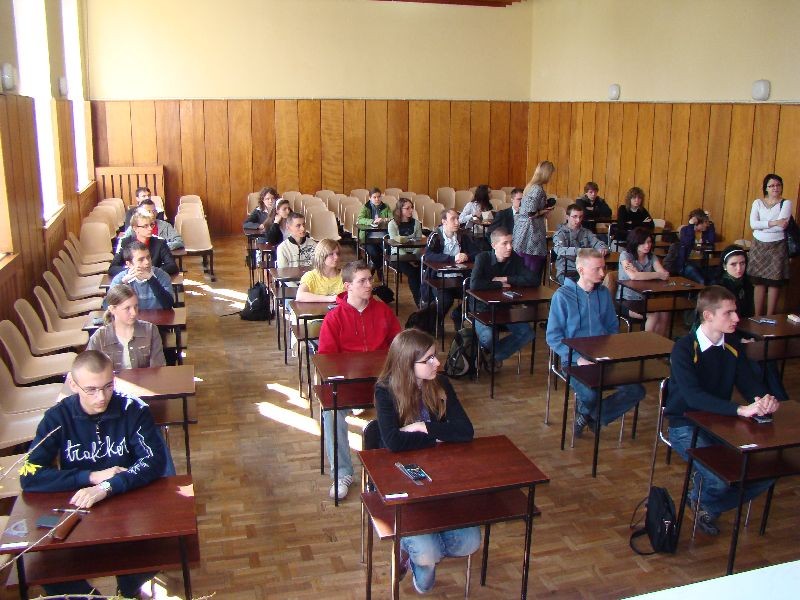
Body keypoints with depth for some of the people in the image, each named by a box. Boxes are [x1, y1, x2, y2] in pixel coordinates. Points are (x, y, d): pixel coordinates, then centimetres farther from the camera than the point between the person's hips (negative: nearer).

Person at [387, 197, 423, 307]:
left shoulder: (416, 223, 9)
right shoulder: (393, 224, -1)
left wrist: (413, 256, -13)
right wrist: (408, 258, -18)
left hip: (414, 255, 3)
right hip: (398, 255, -3)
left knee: (422, 271, -28)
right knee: (412, 272, -28)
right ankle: (419, 301, -19)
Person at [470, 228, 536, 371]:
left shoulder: (515, 259, -1)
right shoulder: (483, 258, -13)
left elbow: (532, 281, -10)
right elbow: (474, 284, -29)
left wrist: (506, 279, -15)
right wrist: (500, 285, -19)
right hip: (483, 308, -4)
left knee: (527, 333, -17)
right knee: (488, 338, -31)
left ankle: (493, 356, 0)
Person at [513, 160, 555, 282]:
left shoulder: (530, 186, 14)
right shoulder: (538, 189, -15)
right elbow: (531, 213, -20)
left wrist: (545, 209, 13)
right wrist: (545, 211, -5)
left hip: (522, 233, 10)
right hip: (532, 235, -10)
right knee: (533, 273, -5)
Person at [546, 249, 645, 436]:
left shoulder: (604, 293, 9)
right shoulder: (563, 295, -7)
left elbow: (613, 327, 18)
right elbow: (553, 336, -8)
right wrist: (578, 358, -18)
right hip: (575, 359, -5)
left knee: (636, 391, -14)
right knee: (590, 395, -32)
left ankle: (590, 415, 5)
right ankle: (588, 414, 7)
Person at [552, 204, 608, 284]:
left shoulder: (586, 232, 13)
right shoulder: (560, 233, -2)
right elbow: (558, 250, -21)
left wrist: (603, 249, -20)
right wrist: (578, 250, -37)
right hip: (566, 272, -4)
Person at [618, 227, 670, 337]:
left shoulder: (652, 256, 9)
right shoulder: (625, 255, -7)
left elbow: (664, 274, -8)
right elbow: (633, 276, -25)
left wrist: (639, 274, -21)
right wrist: (658, 275, -20)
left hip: (646, 299, 5)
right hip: (628, 300, -5)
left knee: (665, 313, -23)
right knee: (654, 315, -27)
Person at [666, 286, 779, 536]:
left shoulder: (733, 346, 3)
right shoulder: (684, 349, -18)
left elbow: (748, 382, 3)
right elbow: (694, 396, -29)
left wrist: (764, 398, -21)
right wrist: (740, 409, -38)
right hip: (686, 426, -6)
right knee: (722, 480, -27)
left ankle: (709, 508, 13)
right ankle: (701, 499, 13)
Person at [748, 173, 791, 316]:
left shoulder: (786, 203, -1)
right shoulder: (758, 202, 6)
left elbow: (781, 225, -15)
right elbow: (752, 224, -9)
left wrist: (761, 226, -8)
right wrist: (773, 223, -18)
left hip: (777, 247, -2)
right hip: (758, 246, 2)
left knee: (774, 283, -1)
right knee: (758, 282, 2)